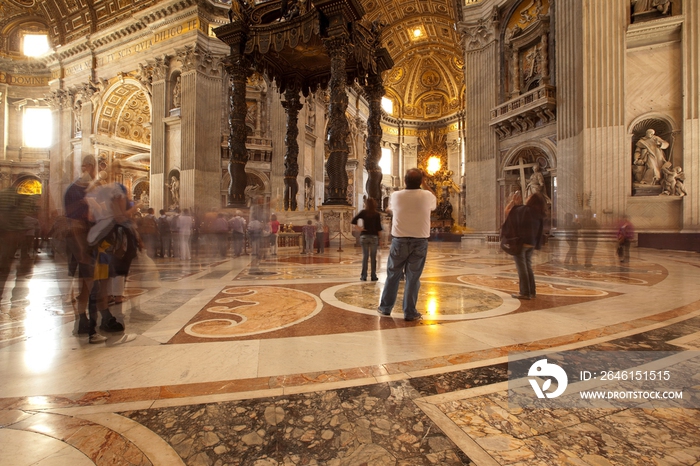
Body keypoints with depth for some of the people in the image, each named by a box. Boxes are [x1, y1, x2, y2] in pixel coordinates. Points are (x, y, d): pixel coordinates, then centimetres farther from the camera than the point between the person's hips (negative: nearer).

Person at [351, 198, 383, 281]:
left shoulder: (363, 212, -1)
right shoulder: (377, 214, -1)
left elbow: (353, 221, -10)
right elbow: (379, 228, -4)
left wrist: (359, 228, -2)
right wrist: (379, 237, 6)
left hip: (364, 236, 1)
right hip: (374, 237, -1)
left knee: (365, 257, 7)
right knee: (373, 257, 6)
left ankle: (363, 276, 8)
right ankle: (373, 276, 9)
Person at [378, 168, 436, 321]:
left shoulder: (396, 195, -4)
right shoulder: (427, 196, -6)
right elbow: (435, 201, 19)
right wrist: (426, 185, 24)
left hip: (399, 241, 1)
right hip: (420, 242, -1)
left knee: (393, 275, 13)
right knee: (413, 278, 5)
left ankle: (385, 307, 23)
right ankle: (410, 313, 11)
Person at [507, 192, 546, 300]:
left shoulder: (523, 210, -16)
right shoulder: (539, 215, 5)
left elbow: (508, 211, -6)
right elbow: (540, 231, 10)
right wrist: (537, 245, 15)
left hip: (520, 242, -7)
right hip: (531, 244, 7)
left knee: (521, 268, 0)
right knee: (528, 266, 16)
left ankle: (525, 293, 4)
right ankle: (532, 292, 21)